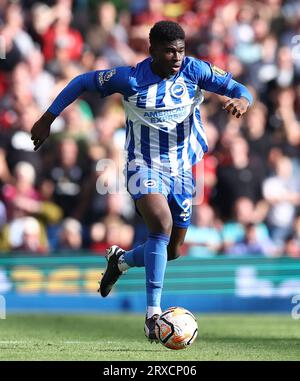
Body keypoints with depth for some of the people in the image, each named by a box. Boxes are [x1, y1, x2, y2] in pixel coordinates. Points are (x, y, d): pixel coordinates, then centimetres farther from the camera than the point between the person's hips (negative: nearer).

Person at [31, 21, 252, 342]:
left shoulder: (194, 71, -9)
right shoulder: (131, 79, -14)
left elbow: (238, 89, -8)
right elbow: (82, 82, -2)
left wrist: (241, 100, -34)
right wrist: (47, 119, -2)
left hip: (180, 168, 4)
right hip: (144, 164, -4)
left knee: (172, 250, 12)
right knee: (162, 225, -30)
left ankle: (120, 260, 45)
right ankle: (153, 314, -27)